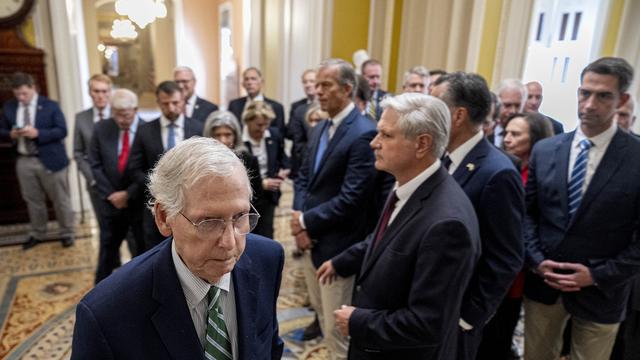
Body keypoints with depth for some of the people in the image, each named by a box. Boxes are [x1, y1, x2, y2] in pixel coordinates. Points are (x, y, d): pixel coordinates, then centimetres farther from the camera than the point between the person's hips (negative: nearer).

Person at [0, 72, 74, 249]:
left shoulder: (50, 106, -4)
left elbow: (62, 131, -10)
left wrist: (38, 133, -23)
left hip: (49, 160, -4)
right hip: (24, 161, 4)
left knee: (60, 199, 5)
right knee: (33, 201, 14)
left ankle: (67, 233, 19)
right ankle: (37, 234, 30)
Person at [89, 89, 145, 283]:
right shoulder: (101, 128, -2)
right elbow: (95, 165, 0)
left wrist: (129, 194, -14)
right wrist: (110, 194, -8)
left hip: (140, 202, -2)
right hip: (111, 201, 3)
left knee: (144, 249, 13)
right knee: (107, 247, 15)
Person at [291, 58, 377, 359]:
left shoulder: (364, 134, -19)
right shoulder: (320, 129, 10)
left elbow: (351, 198, -24)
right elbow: (304, 178, 10)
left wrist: (307, 221, -15)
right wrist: (300, 222, -5)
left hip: (336, 245, -8)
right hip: (311, 239, 9)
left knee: (337, 328, 5)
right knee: (323, 315, 23)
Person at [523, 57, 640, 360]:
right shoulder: (544, 150, 0)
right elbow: (527, 211, 4)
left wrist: (599, 275, -14)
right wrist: (536, 260, -7)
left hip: (600, 291, -2)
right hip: (542, 282, 3)